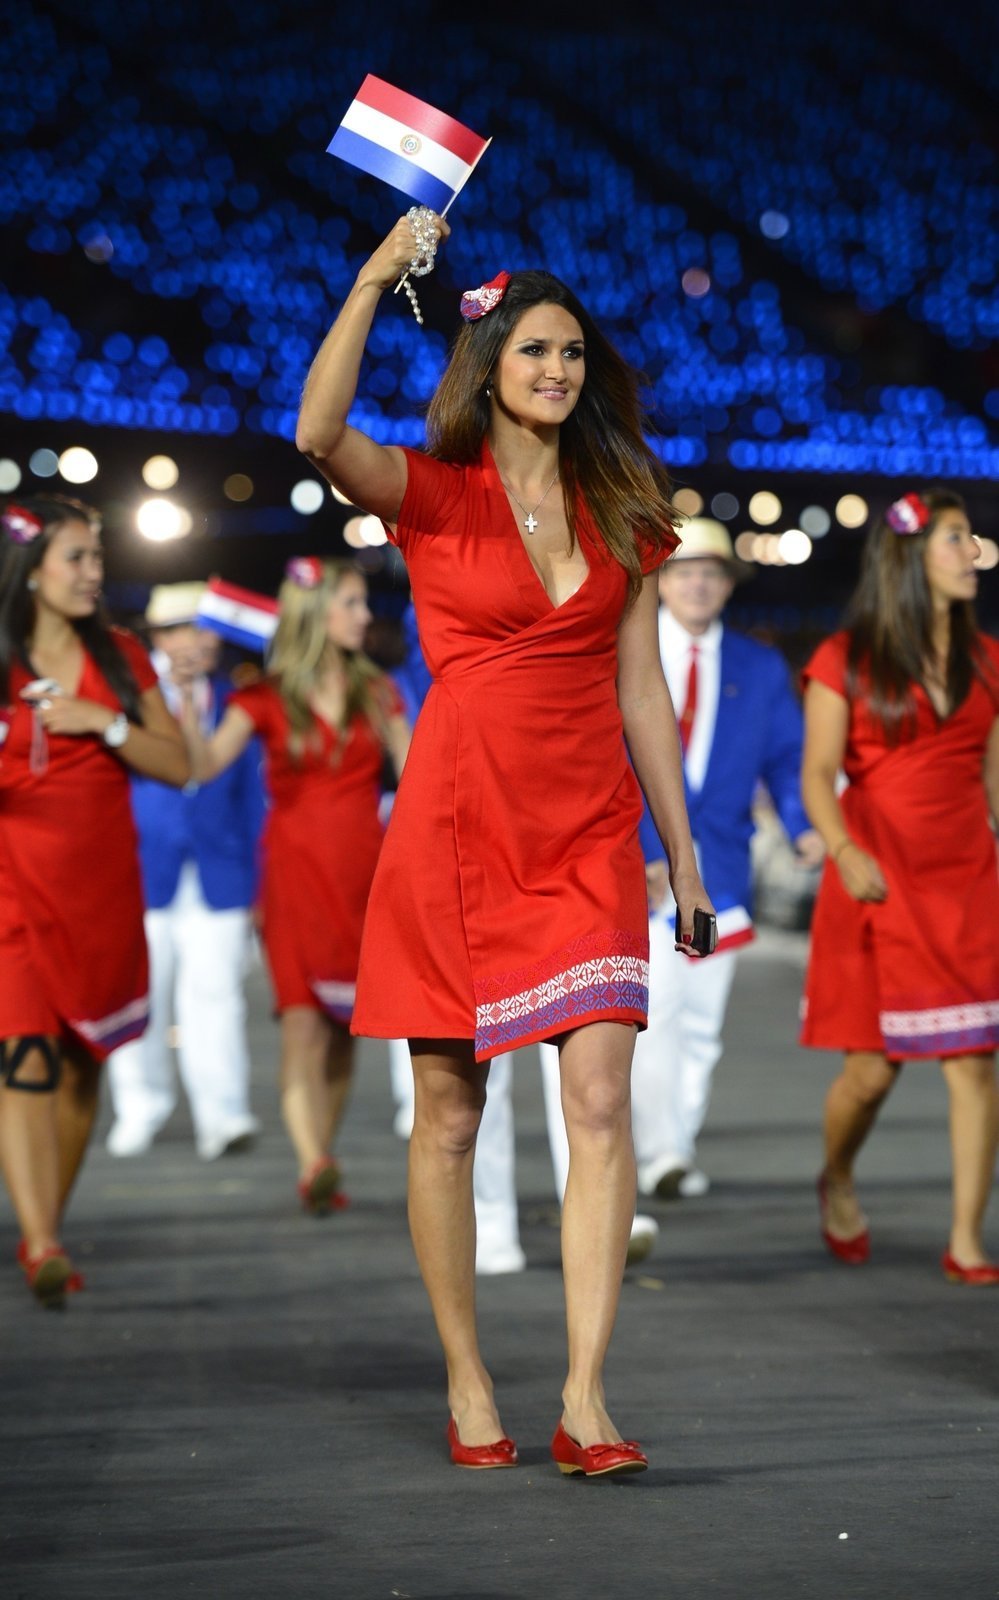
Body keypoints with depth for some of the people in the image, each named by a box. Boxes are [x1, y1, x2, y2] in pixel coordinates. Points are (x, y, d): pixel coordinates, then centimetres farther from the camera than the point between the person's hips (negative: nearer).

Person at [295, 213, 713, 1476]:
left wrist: (681, 846, 12)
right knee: (448, 1114, 3)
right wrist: (374, 278, -23)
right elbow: (319, 436, -21)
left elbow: (640, 686, 14)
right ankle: (467, 1388, 14)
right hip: (459, 825, -2)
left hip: (589, 835, 3)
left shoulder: (619, 509, 12)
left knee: (602, 1105, -11)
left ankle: (586, 1400, -12)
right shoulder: (433, 494, 1)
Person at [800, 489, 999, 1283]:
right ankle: (837, 1181, 31)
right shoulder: (845, 660, 0)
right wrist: (845, 851, -22)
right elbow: (818, 775, -5)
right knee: (873, 1066, -1)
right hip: (880, 886, -3)